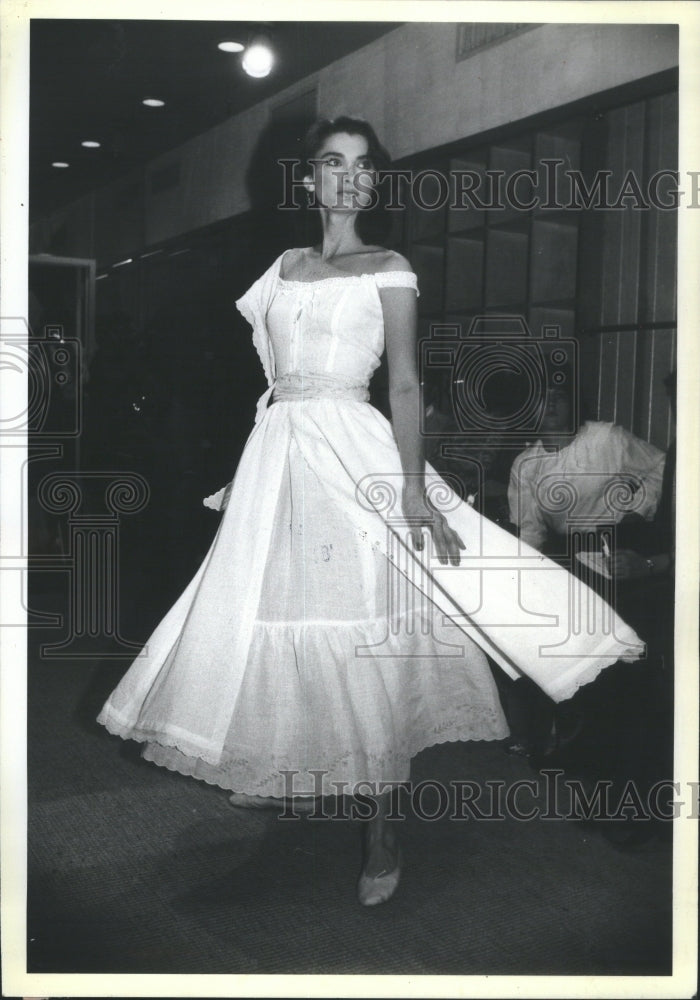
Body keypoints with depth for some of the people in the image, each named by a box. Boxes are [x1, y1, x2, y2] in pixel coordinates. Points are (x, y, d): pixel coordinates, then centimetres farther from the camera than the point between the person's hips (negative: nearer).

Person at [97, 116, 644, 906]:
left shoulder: (388, 271, 2)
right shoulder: (286, 266, 17)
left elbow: (406, 385, -7)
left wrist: (414, 487, -18)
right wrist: (246, 470, 17)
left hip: (351, 454, -5)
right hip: (278, 453, 6)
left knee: (357, 625, -6)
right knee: (274, 610, 11)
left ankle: (380, 830, 4)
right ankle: (287, 770, 33)